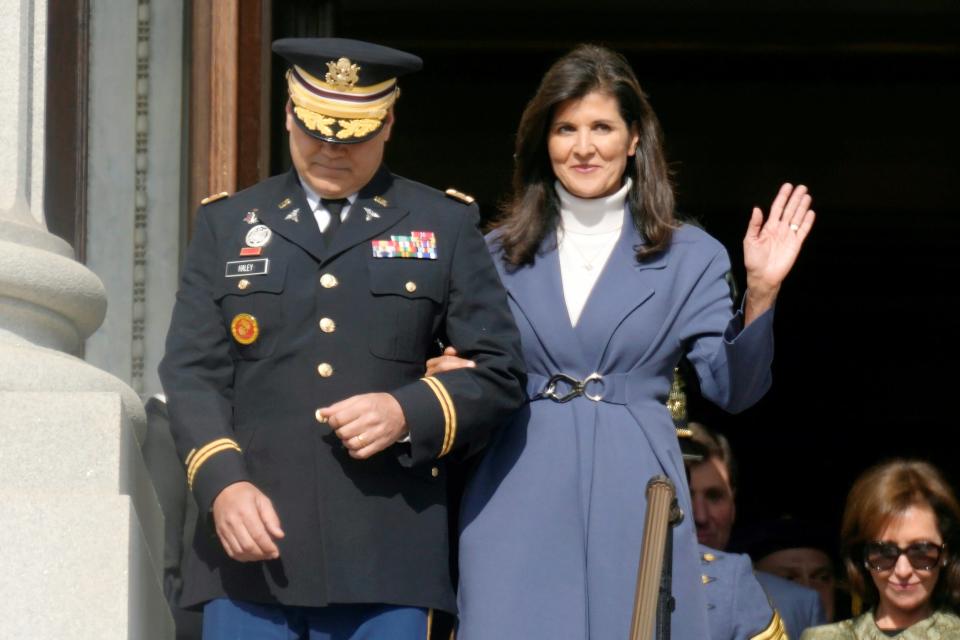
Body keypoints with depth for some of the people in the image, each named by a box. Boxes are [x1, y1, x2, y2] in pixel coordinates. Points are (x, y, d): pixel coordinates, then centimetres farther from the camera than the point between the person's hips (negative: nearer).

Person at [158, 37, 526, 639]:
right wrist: (223, 484, -10)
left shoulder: (445, 226, 11)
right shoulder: (228, 224, 14)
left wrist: (410, 412, -11)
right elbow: (193, 374, 7)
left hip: (386, 558, -1)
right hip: (251, 544, 1)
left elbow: (499, 371, 8)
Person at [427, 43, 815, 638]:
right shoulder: (502, 254, 10)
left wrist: (760, 294, -17)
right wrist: (443, 375, -5)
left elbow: (732, 388, -4)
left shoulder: (689, 257, 5)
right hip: (519, 501, 1)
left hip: (632, 502, -1)